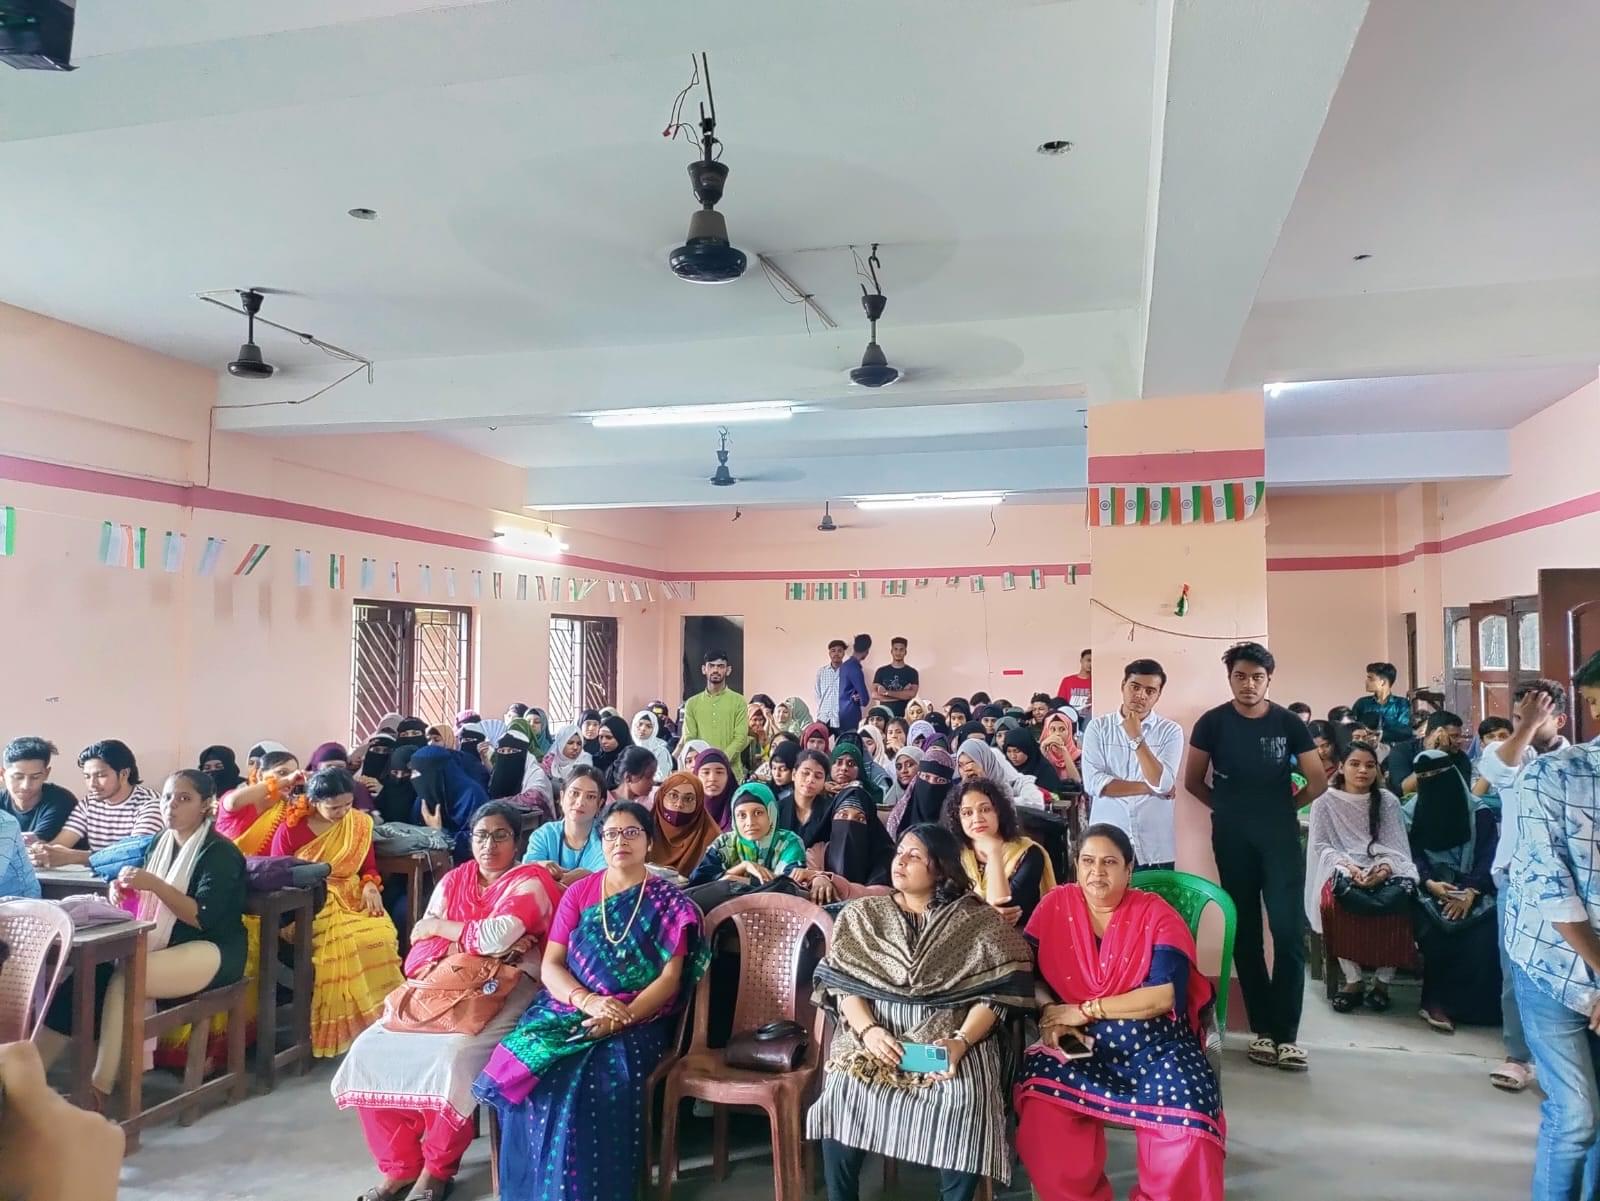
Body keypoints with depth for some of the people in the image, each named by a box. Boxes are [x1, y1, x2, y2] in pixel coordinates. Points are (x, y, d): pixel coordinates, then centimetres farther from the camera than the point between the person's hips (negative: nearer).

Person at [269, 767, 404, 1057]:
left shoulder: (361, 823, 6)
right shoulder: (291, 828, -3)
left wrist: (371, 886, -8)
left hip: (353, 898, 3)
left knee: (381, 938, -29)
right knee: (343, 944, -33)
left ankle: (379, 1019, -13)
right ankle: (340, 1027, -16)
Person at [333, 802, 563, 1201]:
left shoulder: (530, 882, -4)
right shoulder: (454, 880, 13)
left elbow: (496, 937, -19)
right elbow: (423, 949, 5)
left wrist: (438, 926, -3)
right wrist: (477, 945, -12)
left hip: (504, 992, -6)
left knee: (455, 1055, -30)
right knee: (372, 1048, -11)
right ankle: (399, 1166, 3)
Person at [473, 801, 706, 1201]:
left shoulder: (668, 901, 3)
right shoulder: (579, 893, 10)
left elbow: (670, 978, -3)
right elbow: (551, 965, 4)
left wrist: (623, 1016, -19)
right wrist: (588, 1001, -15)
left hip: (636, 1020, -2)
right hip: (570, 1009, 3)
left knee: (599, 1077, -31)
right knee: (530, 1069, -26)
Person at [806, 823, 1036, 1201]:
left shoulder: (977, 921, 5)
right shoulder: (859, 915, 10)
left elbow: (995, 994, -2)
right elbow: (842, 986, 3)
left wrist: (961, 1041, -18)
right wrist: (868, 1030, -16)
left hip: (951, 1039, -1)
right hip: (876, 1036, 1)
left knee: (962, 1100, -31)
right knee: (844, 1088, -27)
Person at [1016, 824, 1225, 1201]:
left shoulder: (1157, 915, -3)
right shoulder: (1055, 906, 3)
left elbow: (1165, 994, -13)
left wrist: (1086, 1010, -14)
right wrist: (1048, 1014, -16)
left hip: (1153, 1044, -1)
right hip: (1079, 1044, 1)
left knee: (1187, 1115, -27)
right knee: (1040, 1107, -26)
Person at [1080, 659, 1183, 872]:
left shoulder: (1170, 731, 0)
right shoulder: (1098, 727, 0)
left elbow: (1163, 785, -13)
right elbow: (1093, 783, -10)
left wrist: (1136, 738, -17)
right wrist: (1150, 787, -9)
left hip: (1155, 849, 0)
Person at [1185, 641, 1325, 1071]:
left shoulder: (1288, 723, -1)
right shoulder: (1212, 723, -2)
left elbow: (1318, 781, 7)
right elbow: (1193, 782, 7)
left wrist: (1284, 806, 8)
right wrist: (1229, 807, 6)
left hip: (1281, 836, 0)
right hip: (1232, 839, 1)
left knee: (1289, 931, -6)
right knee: (1246, 934, 7)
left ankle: (1287, 1033, 2)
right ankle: (1263, 1029, 17)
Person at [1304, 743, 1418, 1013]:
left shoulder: (1388, 801, 8)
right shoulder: (1325, 800, 3)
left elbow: (1396, 846, 4)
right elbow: (1321, 845, -1)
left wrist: (1385, 869, -17)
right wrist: (1347, 866, -18)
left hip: (1384, 871, 2)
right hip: (1342, 869, -1)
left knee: (1400, 896, -32)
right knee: (1333, 901, -35)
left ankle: (1383, 980, -14)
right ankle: (1353, 980, -18)